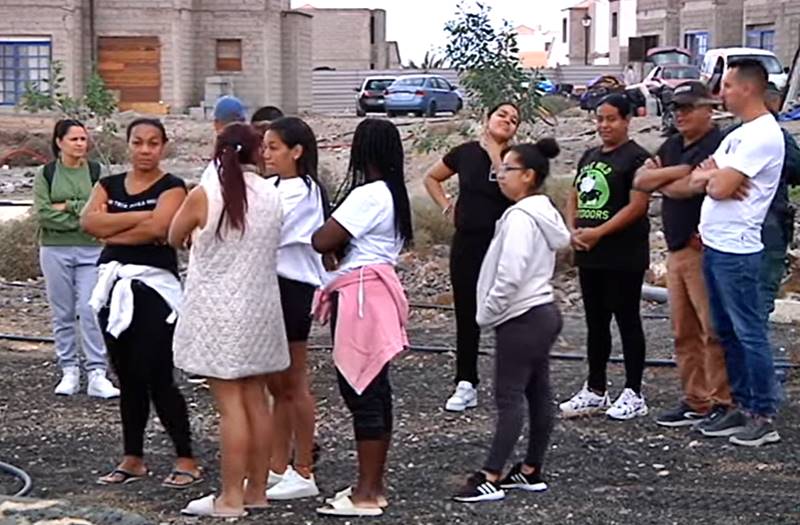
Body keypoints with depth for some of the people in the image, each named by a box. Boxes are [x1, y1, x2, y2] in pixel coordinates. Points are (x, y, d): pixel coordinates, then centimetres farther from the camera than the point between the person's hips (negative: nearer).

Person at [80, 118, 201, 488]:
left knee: (157, 378, -7)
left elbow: (156, 228, -19)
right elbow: (89, 222, -5)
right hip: (114, 285, 6)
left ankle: (187, 461, 2)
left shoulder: (171, 188, -3)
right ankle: (133, 460, 20)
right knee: (127, 378, 12)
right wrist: (139, 216, -12)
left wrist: (112, 233, -6)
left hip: (154, 286, -6)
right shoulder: (109, 186, 12)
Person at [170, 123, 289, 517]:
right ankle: (257, 490, 17)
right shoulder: (272, 196, 0)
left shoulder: (203, 196, -11)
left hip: (217, 313, -5)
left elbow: (174, 239, 5)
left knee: (229, 403, -4)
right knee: (256, 399, 10)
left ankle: (231, 497, -2)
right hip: (260, 309, 5)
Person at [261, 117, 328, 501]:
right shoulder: (272, 187, 11)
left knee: (293, 384, 0)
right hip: (270, 286, 8)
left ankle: (304, 473, 10)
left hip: (293, 290, -8)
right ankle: (278, 468, 23)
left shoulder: (303, 191, -14)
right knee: (277, 384, 14)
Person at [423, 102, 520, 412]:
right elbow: (431, 178, 19)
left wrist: (495, 153, -17)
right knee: (466, 314, 7)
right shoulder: (465, 153, 5)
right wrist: (447, 207, 7)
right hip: (467, 243, 3)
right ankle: (466, 384, 14)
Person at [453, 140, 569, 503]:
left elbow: (509, 276, -27)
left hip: (522, 319, -10)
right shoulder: (545, 213, 12)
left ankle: (491, 479, -7)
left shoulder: (521, 218, -19)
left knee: (509, 398, -8)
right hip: (543, 312, 10)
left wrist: (486, 315, -13)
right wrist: (492, 313, 17)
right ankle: (531, 471, 20)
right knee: (539, 394, 12)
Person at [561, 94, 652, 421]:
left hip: (623, 257, -8)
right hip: (589, 255, 8)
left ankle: (633, 394, 5)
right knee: (595, 323, 13)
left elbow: (638, 206, -17)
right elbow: (574, 198, 18)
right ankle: (595, 391, 21)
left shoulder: (635, 158, -9)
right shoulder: (589, 157, 16)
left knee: (627, 321, -1)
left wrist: (598, 232, -18)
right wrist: (573, 230, -1)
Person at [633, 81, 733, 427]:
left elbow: (688, 187, -19)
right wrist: (677, 171, -7)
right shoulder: (672, 146, 18)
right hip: (676, 250, 9)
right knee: (684, 331, 10)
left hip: (704, 249, -9)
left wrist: (659, 180, -2)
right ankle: (695, 401, 17)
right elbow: (640, 180, 6)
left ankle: (721, 403, -2)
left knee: (713, 330, -7)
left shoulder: (716, 145, -9)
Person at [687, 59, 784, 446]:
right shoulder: (738, 135, 18)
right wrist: (716, 175, -7)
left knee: (749, 334, -5)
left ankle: (764, 417, 1)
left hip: (736, 250, -10)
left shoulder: (763, 135, -14)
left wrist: (711, 175, 3)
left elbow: (720, 188, -19)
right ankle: (741, 407, 22)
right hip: (713, 245, 10)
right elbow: (697, 182, 15)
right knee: (727, 332, 14)